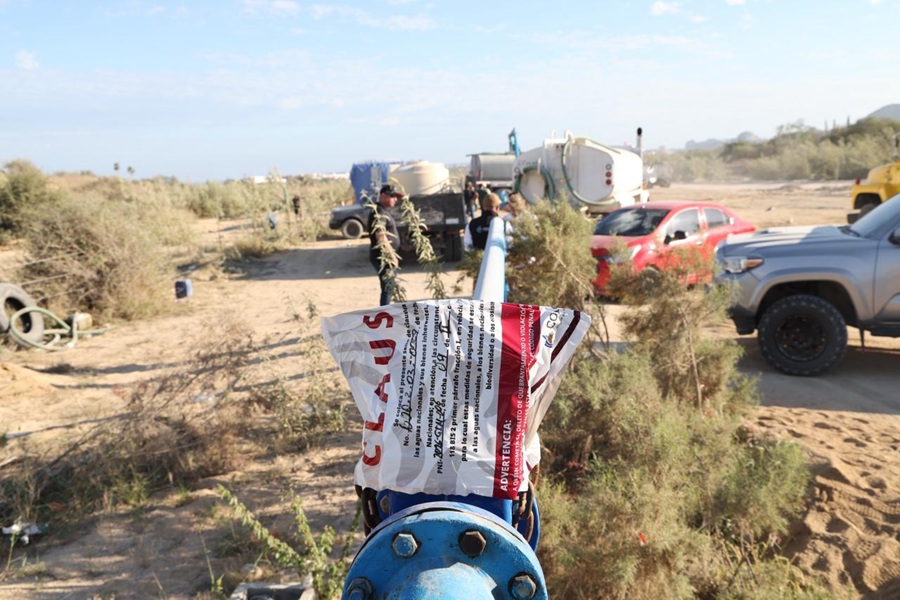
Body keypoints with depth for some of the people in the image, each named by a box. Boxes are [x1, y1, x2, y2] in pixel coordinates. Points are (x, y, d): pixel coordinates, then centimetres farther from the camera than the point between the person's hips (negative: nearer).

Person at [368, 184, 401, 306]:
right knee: (388, 289, -8)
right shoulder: (379, 213, -16)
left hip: (387, 257, 10)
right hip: (383, 258, -10)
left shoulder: (385, 211, 16)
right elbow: (380, 236, -25)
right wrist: (392, 255, -24)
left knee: (388, 288, 17)